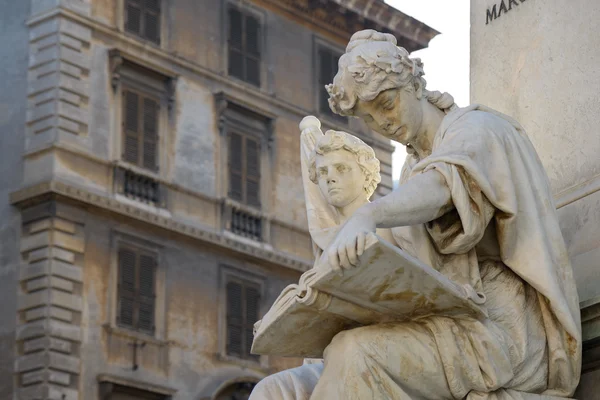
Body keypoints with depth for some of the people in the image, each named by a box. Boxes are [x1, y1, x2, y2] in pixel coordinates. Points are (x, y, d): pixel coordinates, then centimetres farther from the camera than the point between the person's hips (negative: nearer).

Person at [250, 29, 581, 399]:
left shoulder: (476, 129, 1)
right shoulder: (414, 170, 25)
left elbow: (445, 183, -24)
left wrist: (367, 216, -44)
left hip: (501, 327, -8)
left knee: (357, 355, -34)